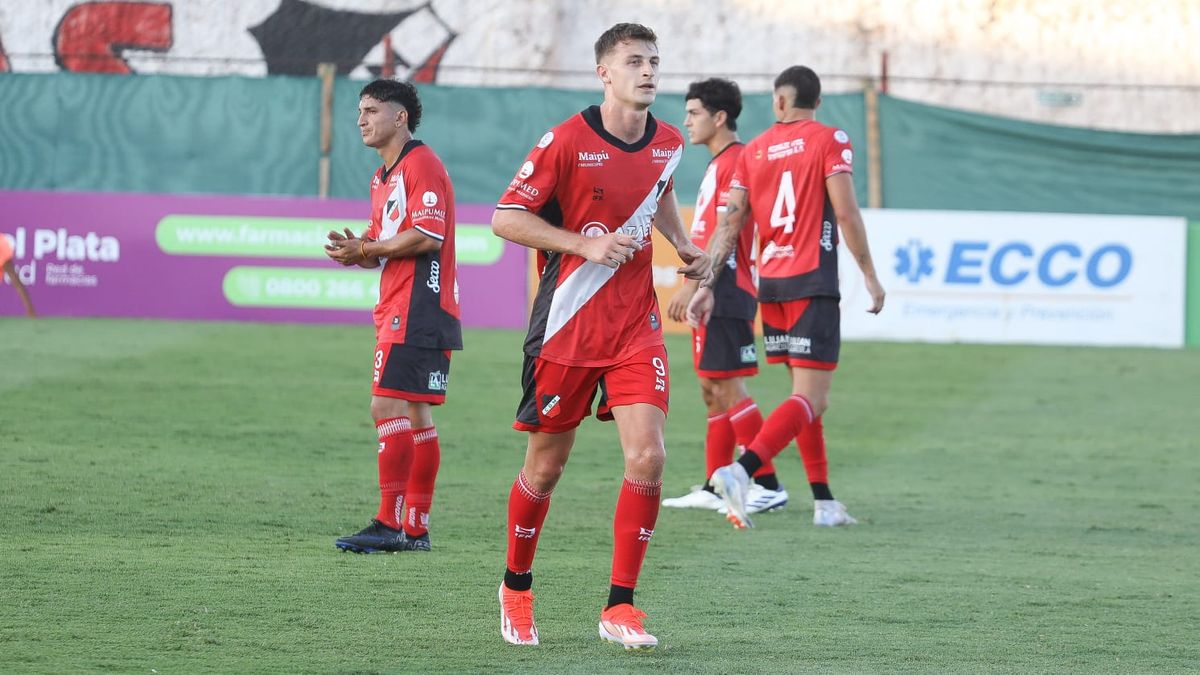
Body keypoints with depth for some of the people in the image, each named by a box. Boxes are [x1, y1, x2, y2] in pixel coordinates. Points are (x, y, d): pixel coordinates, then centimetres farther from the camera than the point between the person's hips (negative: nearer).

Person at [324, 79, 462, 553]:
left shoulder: (421, 165, -11)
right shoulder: (383, 176, 21)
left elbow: (426, 236, -21)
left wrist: (366, 249, -14)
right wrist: (356, 250, 2)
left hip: (417, 311, -11)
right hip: (399, 311, 11)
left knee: (388, 406, -15)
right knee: (415, 416, 10)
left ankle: (390, 523, -17)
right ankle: (415, 527, 13)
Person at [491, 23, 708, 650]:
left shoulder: (668, 143, 4)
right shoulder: (567, 141, -13)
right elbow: (506, 218, -12)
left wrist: (682, 244, 10)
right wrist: (586, 244, -20)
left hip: (635, 327, 4)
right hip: (566, 327, -4)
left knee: (647, 457, -12)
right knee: (546, 464, 7)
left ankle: (620, 606, -3)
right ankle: (516, 587, 31)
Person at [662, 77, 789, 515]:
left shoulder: (734, 162, -13)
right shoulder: (719, 163, 18)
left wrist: (692, 286, -22)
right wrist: (696, 288, 20)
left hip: (726, 293, -11)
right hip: (714, 295, 11)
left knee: (728, 387, -12)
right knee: (712, 389, 11)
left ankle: (768, 485, -12)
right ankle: (714, 488, 15)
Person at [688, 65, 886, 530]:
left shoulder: (754, 150, 9)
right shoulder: (829, 140, -4)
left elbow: (729, 224, 5)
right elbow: (846, 213, -10)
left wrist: (706, 285, 6)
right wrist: (870, 276, -4)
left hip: (770, 284, 6)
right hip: (812, 283, -6)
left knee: (808, 395, 16)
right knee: (811, 399, -10)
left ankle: (824, 503, 13)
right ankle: (740, 471, -30)